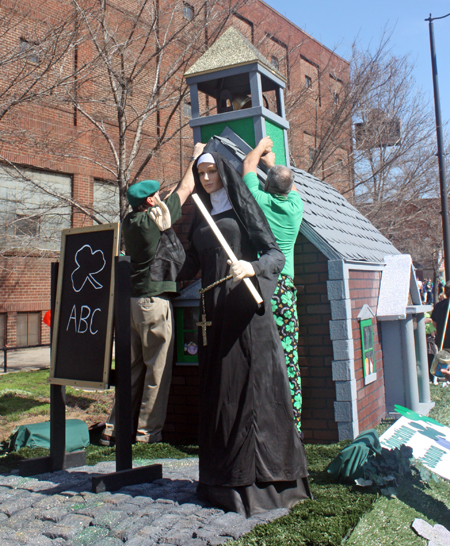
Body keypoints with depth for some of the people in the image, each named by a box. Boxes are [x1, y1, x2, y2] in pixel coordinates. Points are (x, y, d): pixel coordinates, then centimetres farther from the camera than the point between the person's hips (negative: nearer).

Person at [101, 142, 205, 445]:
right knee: (158, 367, 1)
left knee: (132, 366, 13)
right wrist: (195, 156, 17)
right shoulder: (156, 217, -9)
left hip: (131, 300, 8)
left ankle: (116, 427, 16)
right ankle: (149, 430, 5)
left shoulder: (130, 222, 11)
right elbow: (185, 189, 1)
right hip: (154, 300, -7)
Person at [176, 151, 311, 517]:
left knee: (250, 386, -7)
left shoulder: (242, 208, 3)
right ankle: (224, 479, 12)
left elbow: (276, 254, -8)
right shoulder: (200, 218, 20)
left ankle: (261, 478, 0)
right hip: (214, 309, 6)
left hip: (244, 308, -6)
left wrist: (252, 268, -25)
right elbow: (190, 265, 16)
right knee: (218, 390, 5)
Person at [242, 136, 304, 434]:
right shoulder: (296, 205, 7)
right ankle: (292, 426, 5)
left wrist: (261, 147, 41)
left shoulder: (258, 200, 1)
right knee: (288, 357, 2)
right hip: (284, 285, 2)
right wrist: (273, 162, 48)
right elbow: (290, 187, 32)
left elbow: (248, 165, 22)